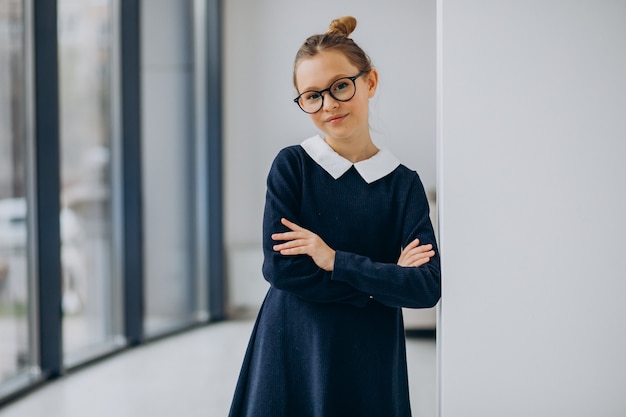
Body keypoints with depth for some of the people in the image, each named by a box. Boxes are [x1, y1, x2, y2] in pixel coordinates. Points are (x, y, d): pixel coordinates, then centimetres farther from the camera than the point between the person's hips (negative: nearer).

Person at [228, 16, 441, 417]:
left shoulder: (404, 184, -2)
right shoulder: (292, 165, -4)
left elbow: (427, 287, -11)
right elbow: (281, 268, -13)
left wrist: (336, 260, -16)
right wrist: (382, 278, -13)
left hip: (370, 361, 1)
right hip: (292, 354, -1)